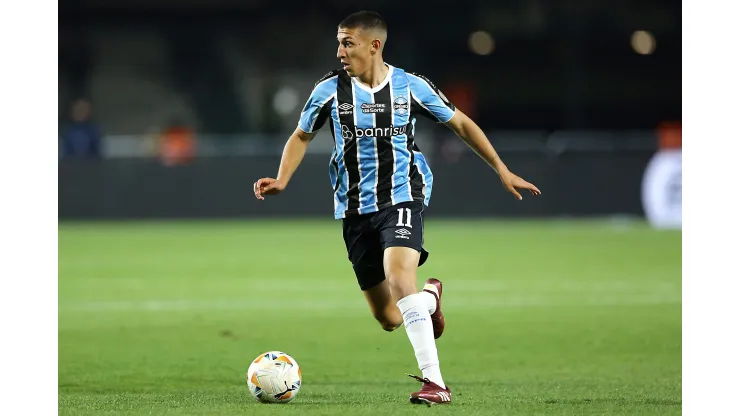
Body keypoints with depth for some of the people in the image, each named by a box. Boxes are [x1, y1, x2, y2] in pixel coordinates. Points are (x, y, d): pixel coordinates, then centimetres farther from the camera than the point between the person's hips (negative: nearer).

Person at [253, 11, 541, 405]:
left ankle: (434, 383, -28)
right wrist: (281, 181, -5)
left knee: (399, 278, -30)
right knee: (389, 319, 5)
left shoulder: (410, 86, -4)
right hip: (354, 209, 3)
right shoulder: (331, 89, -2)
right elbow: (301, 136, 12)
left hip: (402, 198, -3)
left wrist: (501, 170, 9)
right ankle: (430, 295, 43)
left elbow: (461, 123, 9)